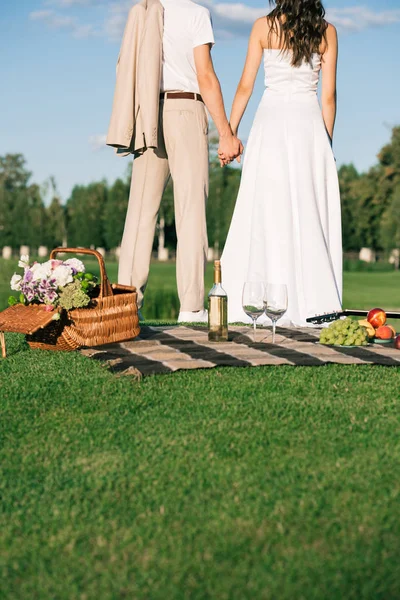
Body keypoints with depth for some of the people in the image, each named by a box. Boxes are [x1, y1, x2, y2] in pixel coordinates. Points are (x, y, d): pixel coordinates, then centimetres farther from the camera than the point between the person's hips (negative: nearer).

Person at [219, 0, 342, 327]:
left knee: (268, 213, 0)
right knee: (309, 214, 4)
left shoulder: (264, 26, 1)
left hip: (271, 121, -1)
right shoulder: (326, 31, 5)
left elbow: (245, 86, 0)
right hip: (309, 125, 1)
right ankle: (311, 303, 3)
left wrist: (230, 133, 5)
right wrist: (327, 144, 11)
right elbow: (329, 95, 3)